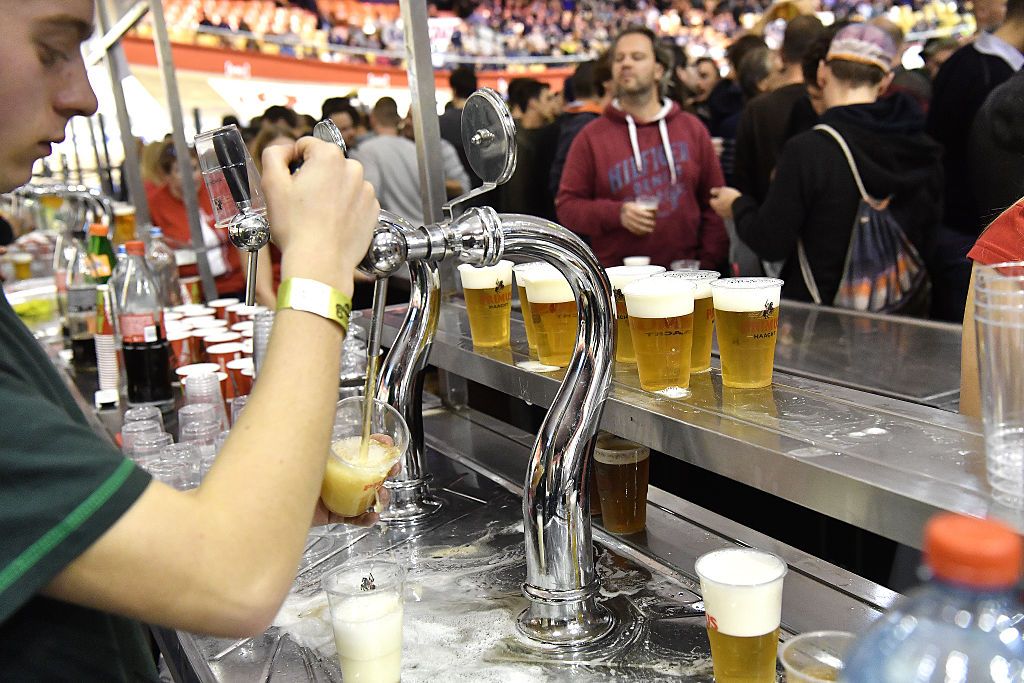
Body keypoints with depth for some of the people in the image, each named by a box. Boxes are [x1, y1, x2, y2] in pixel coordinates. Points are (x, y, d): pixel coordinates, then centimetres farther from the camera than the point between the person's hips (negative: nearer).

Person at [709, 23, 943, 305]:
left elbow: (771, 244, -14)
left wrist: (738, 206, 4)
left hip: (819, 306, -5)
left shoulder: (807, 149, -20)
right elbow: (926, 239, 8)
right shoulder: (924, 150, -3)